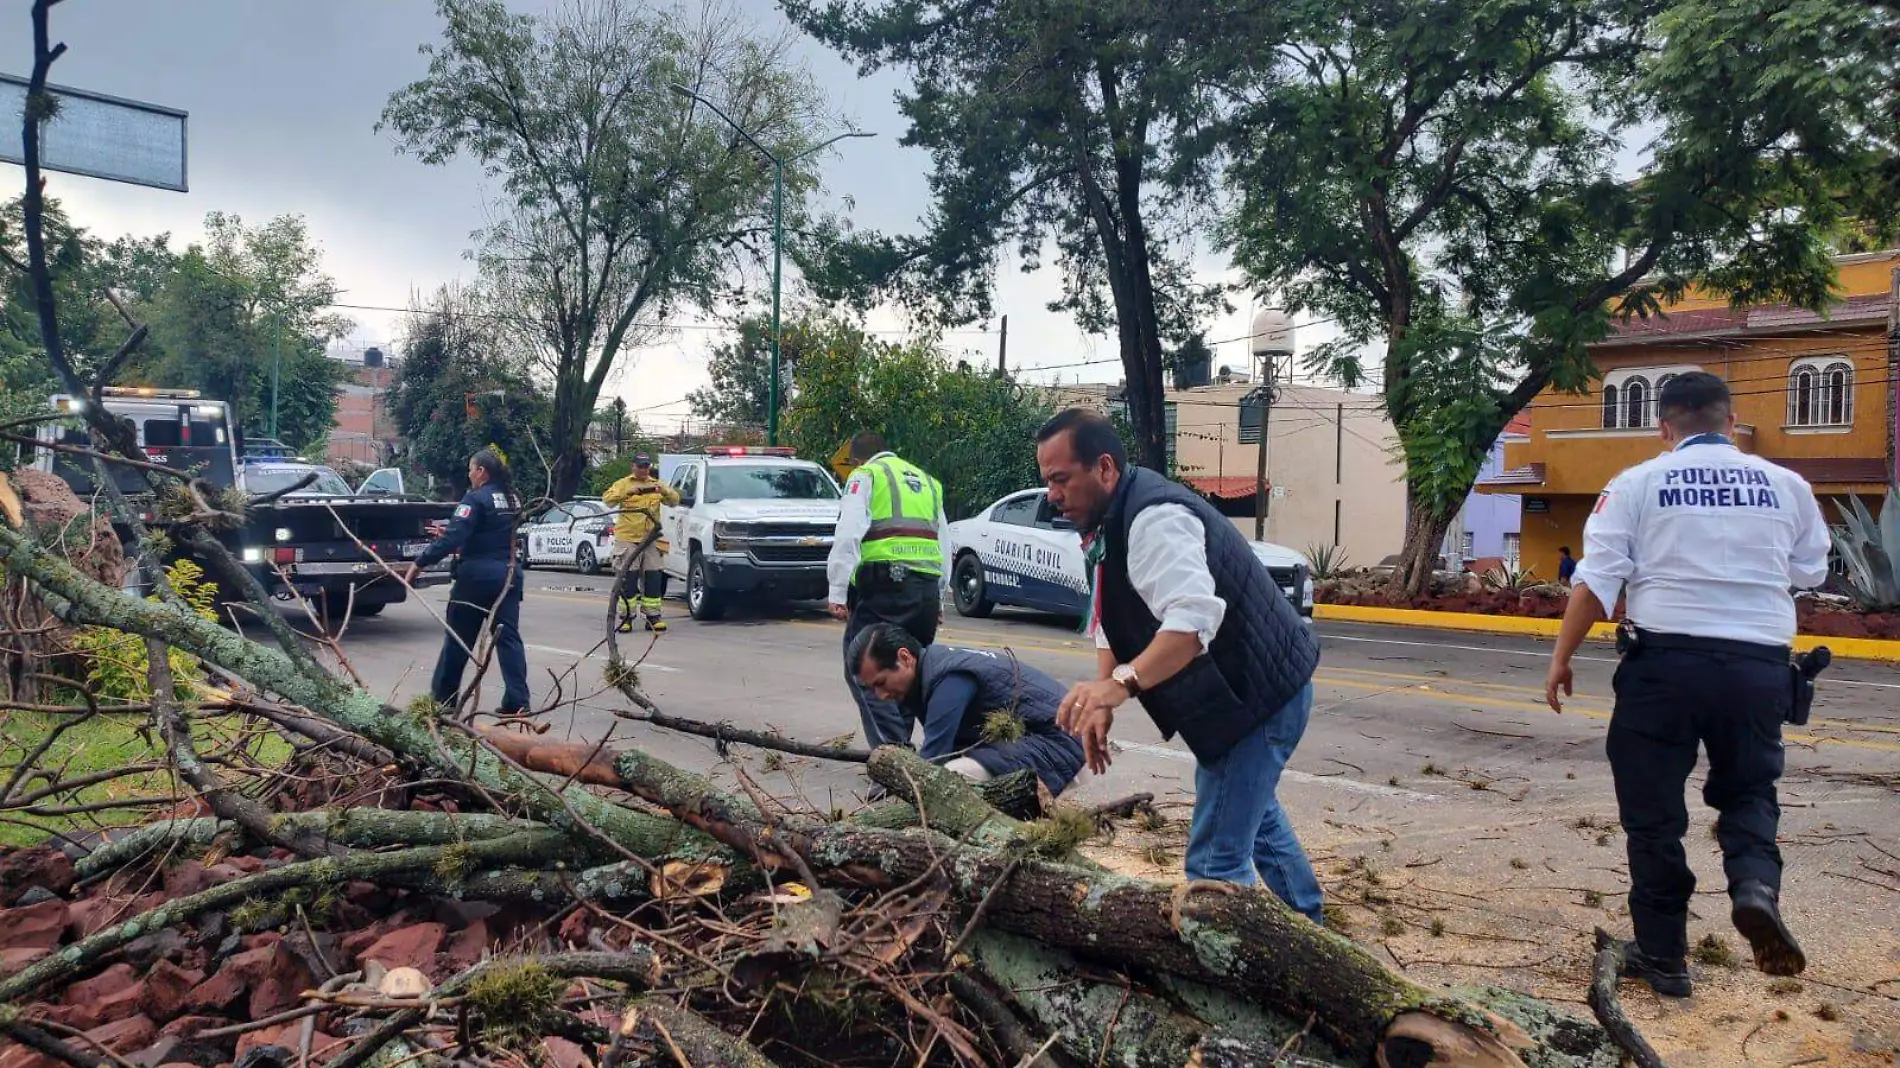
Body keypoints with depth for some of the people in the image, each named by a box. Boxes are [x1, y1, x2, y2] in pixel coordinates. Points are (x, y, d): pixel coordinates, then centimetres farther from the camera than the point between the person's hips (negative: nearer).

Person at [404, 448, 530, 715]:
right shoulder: (511, 499, 12)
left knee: (458, 637, 8)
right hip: (508, 575, 6)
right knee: (508, 637, 3)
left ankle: (443, 697, 19)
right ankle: (517, 701, -4)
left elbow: (453, 538, -20)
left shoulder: (476, 498, -12)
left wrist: (419, 563, -17)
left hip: (477, 576, -6)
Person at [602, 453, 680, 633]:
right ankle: (626, 618, 0)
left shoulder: (656, 485, 16)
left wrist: (665, 491, -17)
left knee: (654, 578, 3)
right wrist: (628, 491, -24)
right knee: (628, 579, -4)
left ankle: (653, 616, 9)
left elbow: (674, 500, 4)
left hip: (651, 539, 3)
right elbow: (608, 499, -10)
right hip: (627, 539, -3)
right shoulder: (623, 484, 7)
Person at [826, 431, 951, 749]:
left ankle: (891, 748, -18)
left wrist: (838, 592, -9)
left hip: (884, 585, -6)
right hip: (928, 587, 6)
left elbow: (848, 536, -8)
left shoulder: (865, 476, 7)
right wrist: (939, 600, 28)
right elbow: (944, 545, 26)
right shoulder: (928, 481, 27)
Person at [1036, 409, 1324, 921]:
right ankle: (1306, 926, 52)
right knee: (1252, 813, 31)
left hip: (1260, 695, -12)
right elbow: (1112, 625, 8)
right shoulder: (1113, 521, 6)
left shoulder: (1154, 519, -28)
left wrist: (1121, 683, -50)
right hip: (1248, 688, 12)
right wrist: (1101, 704, -2)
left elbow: (1194, 619, -41)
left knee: (1215, 858, -11)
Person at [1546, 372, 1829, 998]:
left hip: (1666, 658, -2)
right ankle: (1755, 883, -9)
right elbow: (1811, 572, 19)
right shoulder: (1787, 486, 7)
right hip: (1760, 663, 3)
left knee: (1653, 809, 8)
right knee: (1749, 792, 21)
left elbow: (1596, 578, -7)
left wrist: (1562, 657, 0)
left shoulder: (1638, 484, -2)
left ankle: (1661, 955, 15)